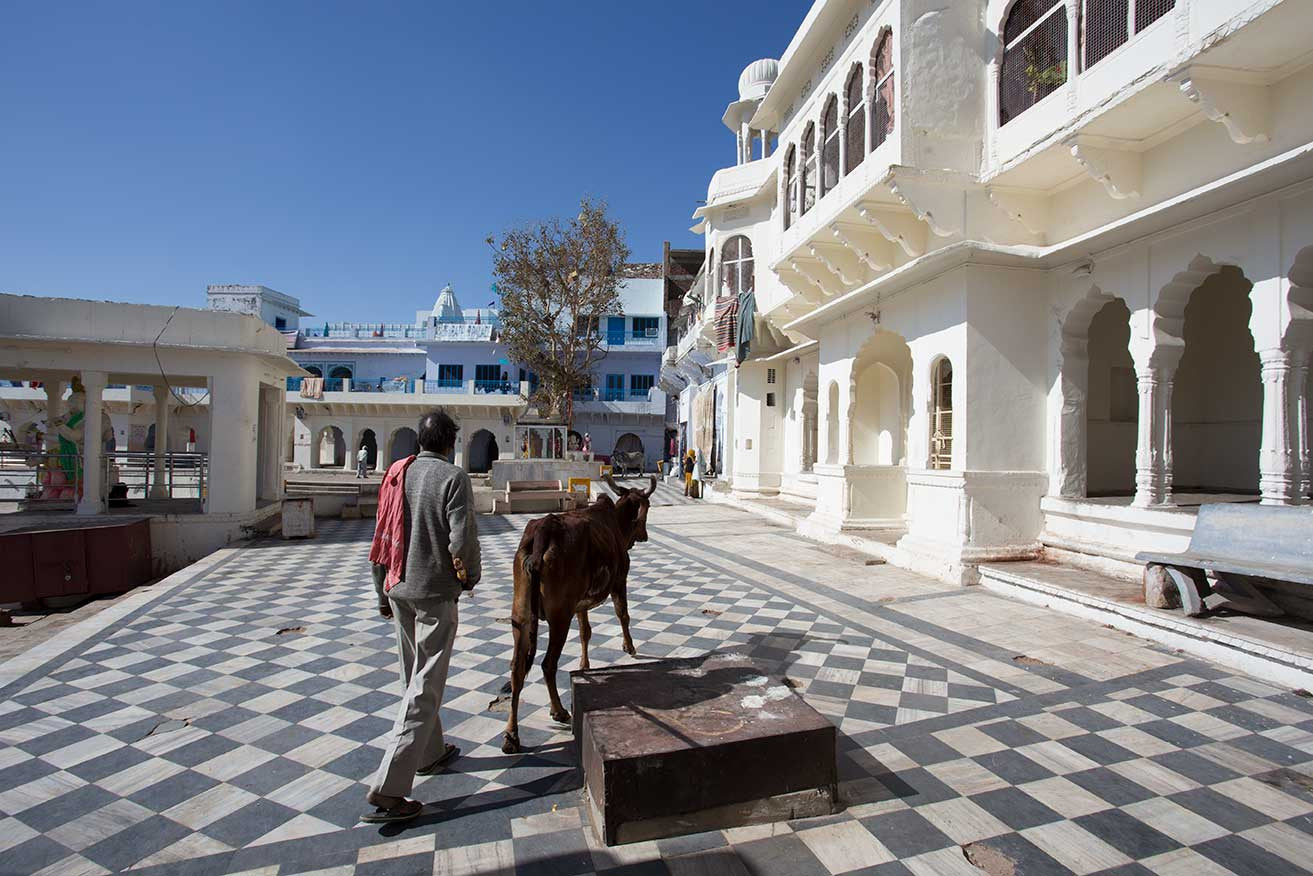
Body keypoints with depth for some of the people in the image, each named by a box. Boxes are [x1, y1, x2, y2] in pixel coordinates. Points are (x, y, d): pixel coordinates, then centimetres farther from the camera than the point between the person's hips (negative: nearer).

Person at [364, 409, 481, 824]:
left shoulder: (398, 473, 4)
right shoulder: (453, 477, -15)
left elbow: (383, 533, 7)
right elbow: (462, 539, -20)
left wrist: (390, 581, 13)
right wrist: (471, 576, -3)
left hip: (399, 588, 7)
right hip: (435, 592, -7)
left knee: (415, 678, 21)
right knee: (425, 689, 0)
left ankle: (430, 752, 38)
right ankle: (388, 790, 0)